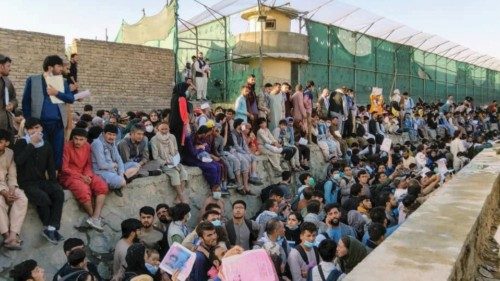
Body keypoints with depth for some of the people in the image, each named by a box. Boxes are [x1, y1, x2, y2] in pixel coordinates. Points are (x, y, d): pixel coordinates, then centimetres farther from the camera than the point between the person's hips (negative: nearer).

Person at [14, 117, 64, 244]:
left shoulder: (46, 146, 11)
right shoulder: (21, 143, -1)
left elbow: (51, 166, 12)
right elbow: (18, 161, -20)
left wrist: (53, 182, -1)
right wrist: (32, 144, -20)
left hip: (42, 181, 4)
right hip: (27, 183, -4)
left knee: (59, 192, -24)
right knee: (43, 198, -30)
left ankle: (51, 228, -24)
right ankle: (48, 227, -8)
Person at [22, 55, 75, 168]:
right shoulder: (33, 80, 4)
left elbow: (71, 99, 3)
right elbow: (26, 102, 5)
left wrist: (56, 93, -11)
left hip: (58, 124, 2)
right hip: (40, 123, -2)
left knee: (57, 153, 5)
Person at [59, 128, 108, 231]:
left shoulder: (87, 146, 4)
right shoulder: (67, 146, -13)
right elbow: (64, 168, -12)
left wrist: (87, 175, -11)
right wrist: (81, 177, -18)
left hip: (85, 174, 6)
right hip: (70, 175, -6)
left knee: (102, 186, -17)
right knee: (84, 190, -32)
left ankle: (95, 217, -22)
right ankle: (96, 217, -10)